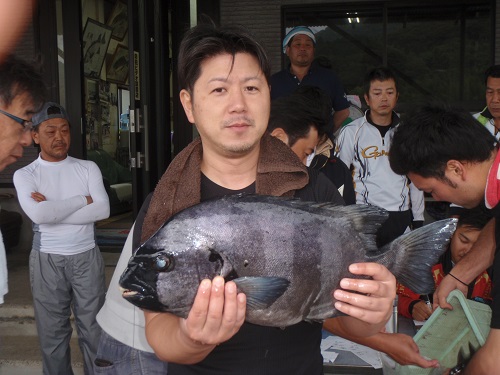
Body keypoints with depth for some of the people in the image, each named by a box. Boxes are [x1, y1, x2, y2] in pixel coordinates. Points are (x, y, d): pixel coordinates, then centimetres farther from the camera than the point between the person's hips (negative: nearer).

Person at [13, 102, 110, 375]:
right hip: (47, 261, -1)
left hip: (86, 257, 1)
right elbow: (38, 213, -20)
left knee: (93, 328, 9)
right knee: (52, 332, 11)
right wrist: (83, 200, -12)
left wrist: (53, 210, -15)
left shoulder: (88, 168, 3)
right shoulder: (25, 174, -2)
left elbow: (103, 210, -11)